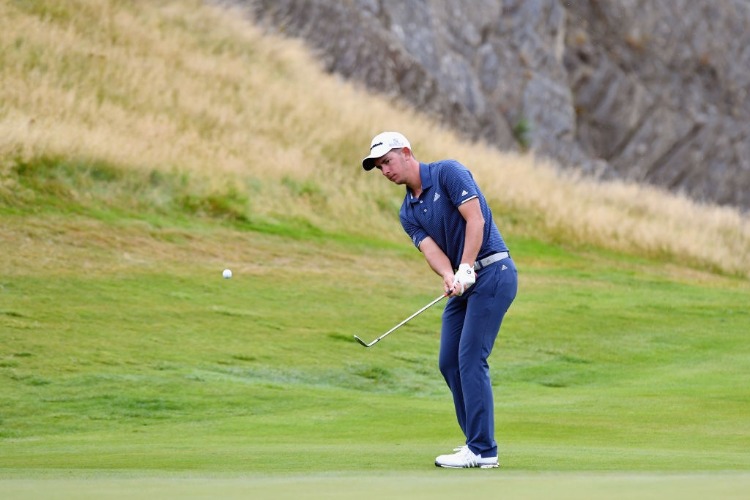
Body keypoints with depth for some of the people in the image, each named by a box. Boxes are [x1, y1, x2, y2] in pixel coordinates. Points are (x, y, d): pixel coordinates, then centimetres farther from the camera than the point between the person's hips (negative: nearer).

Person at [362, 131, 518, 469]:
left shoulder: (448, 173, -8)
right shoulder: (408, 213, 12)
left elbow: (475, 219, -17)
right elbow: (431, 250, -3)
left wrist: (466, 270, -23)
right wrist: (449, 277, -24)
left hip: (491, 273, -8)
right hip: (463, 284, 8)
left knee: (471, 359, -13)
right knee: (449, 362, 6)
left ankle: (482, 450, -12)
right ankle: (477, 442, 13)